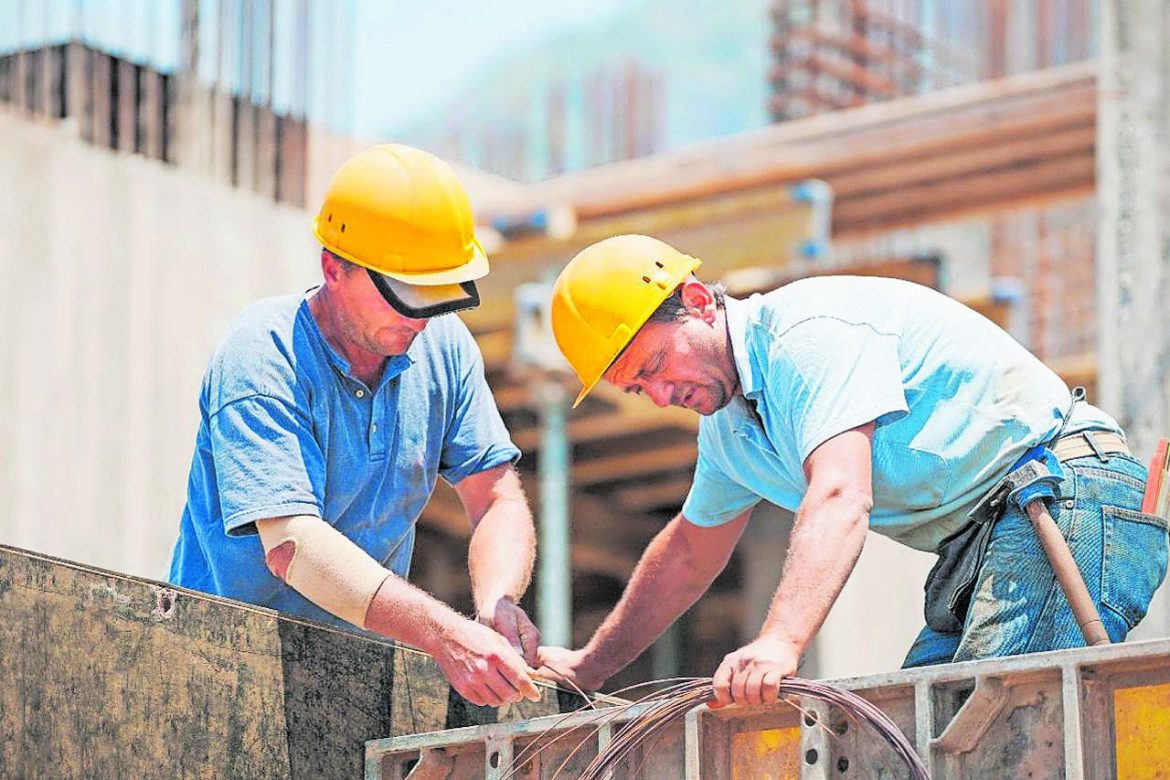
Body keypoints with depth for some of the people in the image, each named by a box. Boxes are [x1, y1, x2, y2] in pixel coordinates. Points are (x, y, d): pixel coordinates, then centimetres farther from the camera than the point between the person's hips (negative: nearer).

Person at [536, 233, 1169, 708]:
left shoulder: (807, 331, -16)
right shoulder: (728, 424, 16)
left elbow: (841, 498, -30)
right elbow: (688, 554, 33)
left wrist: (779, 643, -42)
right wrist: (589, 667, 36)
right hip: (977, 541, 10)